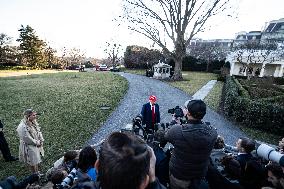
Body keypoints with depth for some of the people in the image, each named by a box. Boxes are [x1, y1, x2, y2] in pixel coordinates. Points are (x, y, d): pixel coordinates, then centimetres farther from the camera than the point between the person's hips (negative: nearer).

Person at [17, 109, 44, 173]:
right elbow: (27, 138, -25)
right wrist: (37, 142, -14)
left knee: (37, 161, 22)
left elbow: (38, 131, 5)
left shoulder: (33, 122, -5)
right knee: (33, 163, 12)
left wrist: (41, 141, -4)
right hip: (29, 147, -7)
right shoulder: (23, 127, -28)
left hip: (37, 145, 7)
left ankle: (37, 173, 42)